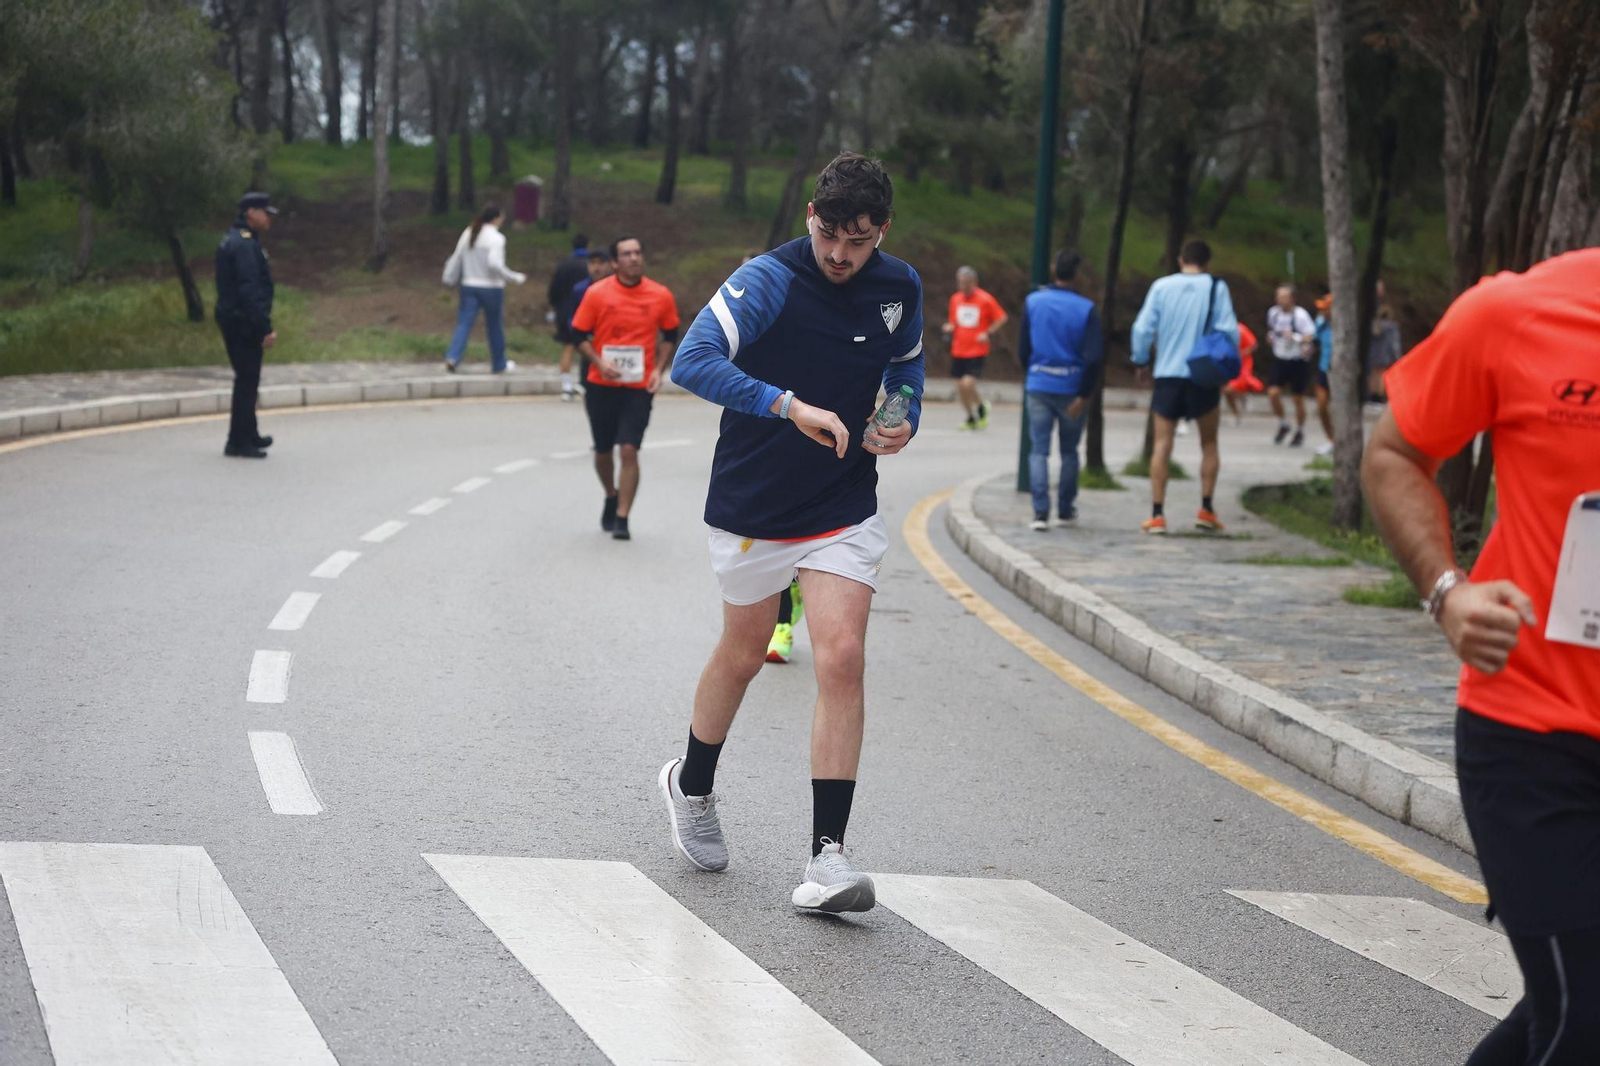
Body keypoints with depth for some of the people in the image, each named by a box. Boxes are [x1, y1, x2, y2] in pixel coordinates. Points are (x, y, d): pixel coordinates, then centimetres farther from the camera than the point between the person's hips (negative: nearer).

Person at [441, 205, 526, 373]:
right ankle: (499, 364, 22)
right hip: (491, 287, -4)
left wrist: (448, 277, 20)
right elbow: (494, 264, -23)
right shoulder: (496, 238, -13)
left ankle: (452, 357, -20)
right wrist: (516, 278, -15)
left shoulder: (468, 233, 5)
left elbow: (456, 259, 10)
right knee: (495, 326, 11)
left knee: (464, 322, 0)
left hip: (469, 286, 4)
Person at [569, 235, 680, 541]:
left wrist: (659, 370, -1)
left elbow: (670, 335, 12)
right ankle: (612, 498, 41)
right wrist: (599, 363, -14)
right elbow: (579, 335, 1)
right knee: (603, 451, 12)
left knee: (629, 450, -13)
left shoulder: (660, 296, -1)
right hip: (602, 386, 1)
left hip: (639, 387, -1)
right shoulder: (597, 293, -5)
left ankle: (621, 519, -6)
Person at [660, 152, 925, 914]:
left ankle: (827, 854, -13)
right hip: (752, 507, -2)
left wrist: (902, 423, -1)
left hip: (845, 511, 2)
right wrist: (790, 405, -40)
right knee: (742, 655, 14)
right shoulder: (768, 280, -17)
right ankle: (691, 788, 43)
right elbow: (692, 362, -31)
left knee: (841, 658, -13)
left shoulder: (900, 289, -1)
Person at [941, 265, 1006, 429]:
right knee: (960, 387, 6)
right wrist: (949, 327, -3)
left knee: (968, 384, -19)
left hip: (977, 351, -5)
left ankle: (982, 408, 10)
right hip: (958, 350, 5)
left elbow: (1001, 318, 0)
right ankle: (971, 418, 26)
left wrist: (988, 333, -11)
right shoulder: (955, 299, 7)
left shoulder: (985, 299, -7)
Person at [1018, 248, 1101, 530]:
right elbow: (1093, 358, -13)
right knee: (1069, 451, 16)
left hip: (1038, 387, 1)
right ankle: (1066, 508, 23)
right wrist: (1085, 395, -9)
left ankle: (1040, 512, -11)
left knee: (1038, 451, 1)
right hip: (1071, 389, -1)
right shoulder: (1086, 309, -7)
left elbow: (1023, 349, 6)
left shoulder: (1033, 302, 0)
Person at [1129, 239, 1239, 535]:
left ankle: (1157, 514, -3)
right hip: (1204, 377, -1)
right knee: (1209, 443, 15)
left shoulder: (1161, 286, 1)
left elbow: (1142, 329, -1)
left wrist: (1142, 363, 14)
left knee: (1162, 444, 4)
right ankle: (1206, 509, 9)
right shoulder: (1216, 288, -3)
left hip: (1167, 375, 1)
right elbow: (1229, 331, -6)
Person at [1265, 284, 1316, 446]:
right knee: (1273, 393, -11)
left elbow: (1310, 335, -22)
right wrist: (1271, 335, 5)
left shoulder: (1300, 315, -17)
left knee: (1298, 398, 4)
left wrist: (1295, 337, -36)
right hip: (1280, 360, 4)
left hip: (1298, 361, -4)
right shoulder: (1273, 312, 1)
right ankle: (1283, 424, 13)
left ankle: (1300, 432, 24)